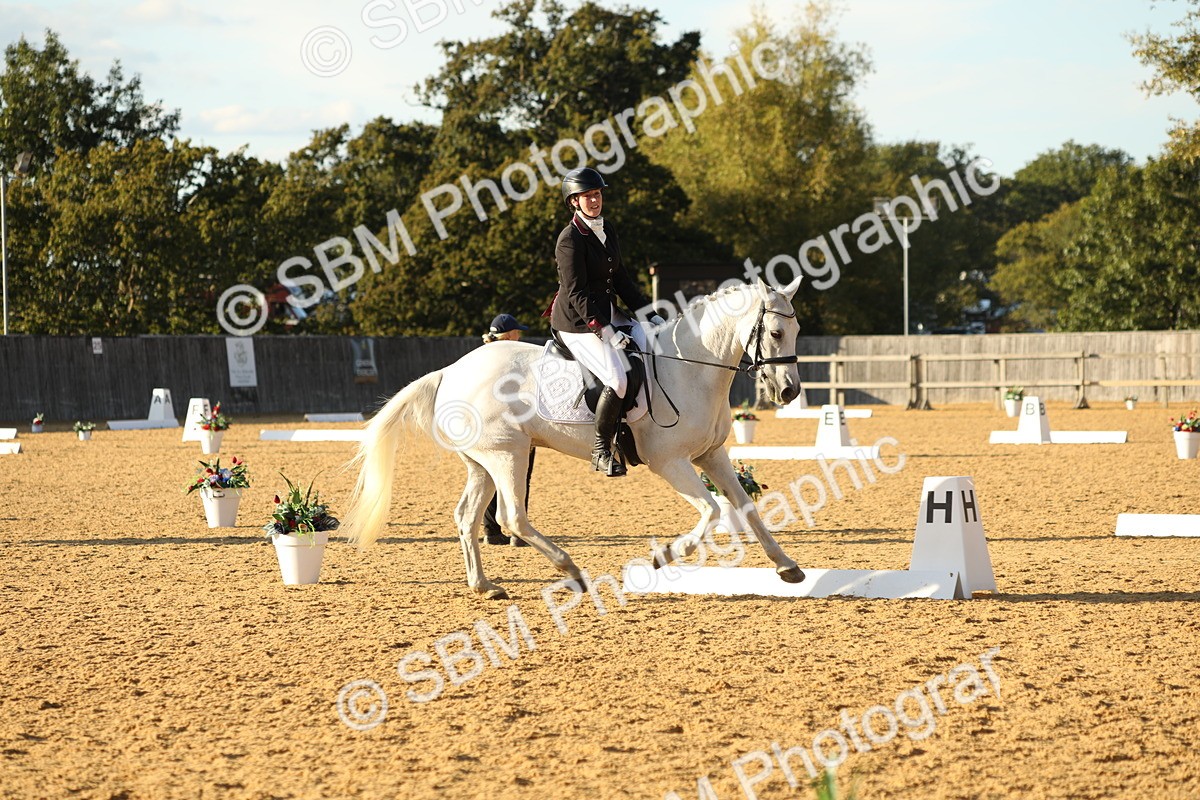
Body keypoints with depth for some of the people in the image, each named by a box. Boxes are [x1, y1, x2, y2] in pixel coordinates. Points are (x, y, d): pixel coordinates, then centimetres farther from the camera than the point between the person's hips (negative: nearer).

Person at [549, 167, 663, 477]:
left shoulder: (607, 229, 10)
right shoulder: (570, 239, -16)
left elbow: (621, 278, 16)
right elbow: (576, 292, -20)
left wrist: (648, 313, 9)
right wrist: (605, 330, -24)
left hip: (608, 314, 9)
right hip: (578, 323, -9)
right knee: (618, 381, -24)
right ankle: (601, 450, -10)